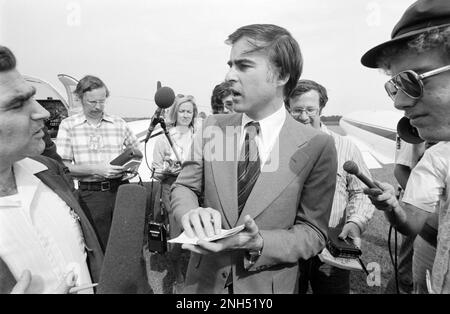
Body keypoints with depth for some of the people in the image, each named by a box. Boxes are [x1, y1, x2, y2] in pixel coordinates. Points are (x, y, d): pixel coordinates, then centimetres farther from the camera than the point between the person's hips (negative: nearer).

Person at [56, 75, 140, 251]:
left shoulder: (119, 124, 6)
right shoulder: (68, 125, 1)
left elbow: (136, 151, 17)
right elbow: (62, 166, -5)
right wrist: (96, 169, -17)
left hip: (120, 189, 2)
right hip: (90, 194, -2)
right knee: (100, 247, 5)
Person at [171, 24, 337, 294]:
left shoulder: (316, 147, -16)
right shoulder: (213, 127, -6)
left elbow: (313, 232, -10)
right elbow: (184, 187, 0)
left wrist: (259, 243, -26)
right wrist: (192, 212, -22)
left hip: (268, 285, -2)